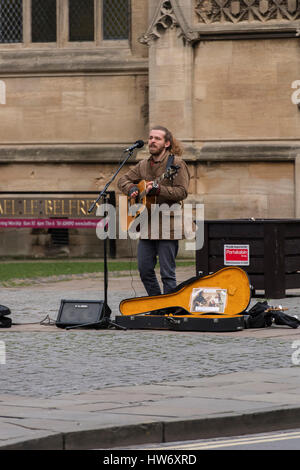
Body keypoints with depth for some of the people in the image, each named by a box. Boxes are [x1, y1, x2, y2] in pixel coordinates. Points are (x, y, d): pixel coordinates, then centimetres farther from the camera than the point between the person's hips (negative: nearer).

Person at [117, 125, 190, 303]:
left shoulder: (176, 163, -6)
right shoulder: (143, 165, 14)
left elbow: (182, 192, -15)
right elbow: (123, 180, 25)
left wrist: (157, 189, -25)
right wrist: (131, 189, 3)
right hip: (147, 225, 7)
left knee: (167, 273, -5)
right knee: (145, 270, 8)